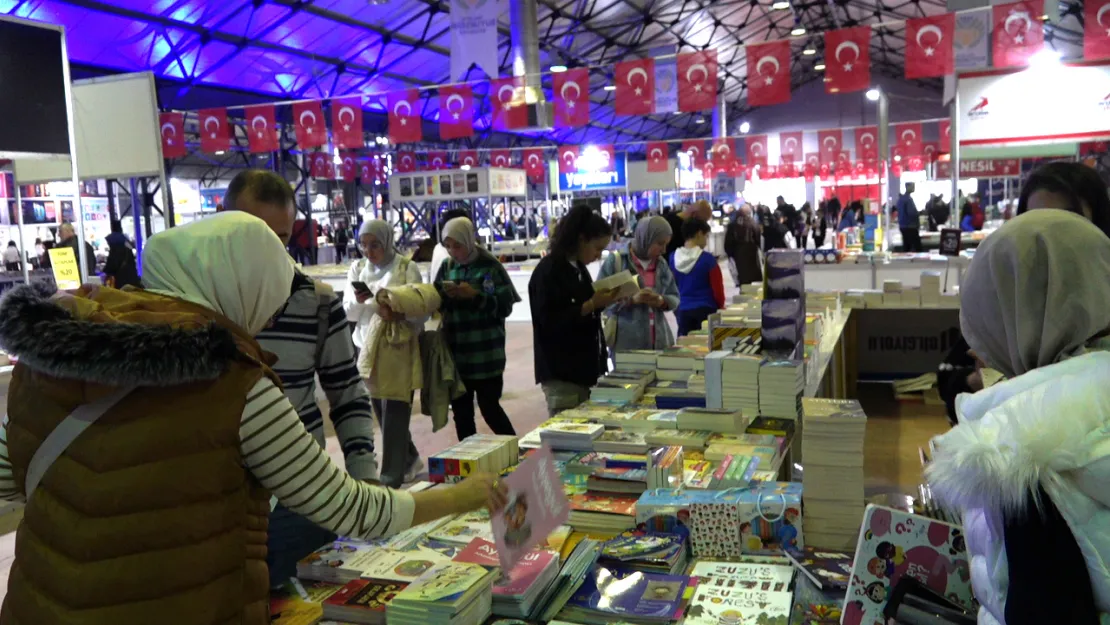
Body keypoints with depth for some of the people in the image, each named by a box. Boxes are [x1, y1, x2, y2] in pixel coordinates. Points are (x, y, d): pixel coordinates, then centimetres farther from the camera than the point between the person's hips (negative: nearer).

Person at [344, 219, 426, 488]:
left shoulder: (406, 267, -4)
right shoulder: (357, 268, 9)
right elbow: (348, 313, 7)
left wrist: (398, 311, -30)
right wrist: (358, 301, -15)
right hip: (368, 347, 5)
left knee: (395, 410, -6)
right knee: (380, 409, 12)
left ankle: (392, 473, 1)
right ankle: (409, 459, 30)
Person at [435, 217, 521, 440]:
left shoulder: (490, 266, -5)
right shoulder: (446, 267, 9)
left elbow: (505, 306, -9)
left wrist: (475, 295, -20)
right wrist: (444, 295, -9)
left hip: (485, 353, -4)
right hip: (456, 352, 5)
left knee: (489, 408, 0)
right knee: (461, 410, 9)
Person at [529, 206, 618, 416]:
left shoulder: (578, 267, 13)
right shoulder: (548, 270, -14)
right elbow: (550, 322, -19)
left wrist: (600, 301, 1)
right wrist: (592, 305, -21)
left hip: (583, 368, 9)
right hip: (561, 373, -8)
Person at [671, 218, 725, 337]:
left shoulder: (673, 258, 0)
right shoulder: (708, 259, -13)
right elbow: (717, 288, -6)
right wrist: (721, 306, 13)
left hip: (682, 310, 4)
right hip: (705, 309, -4)